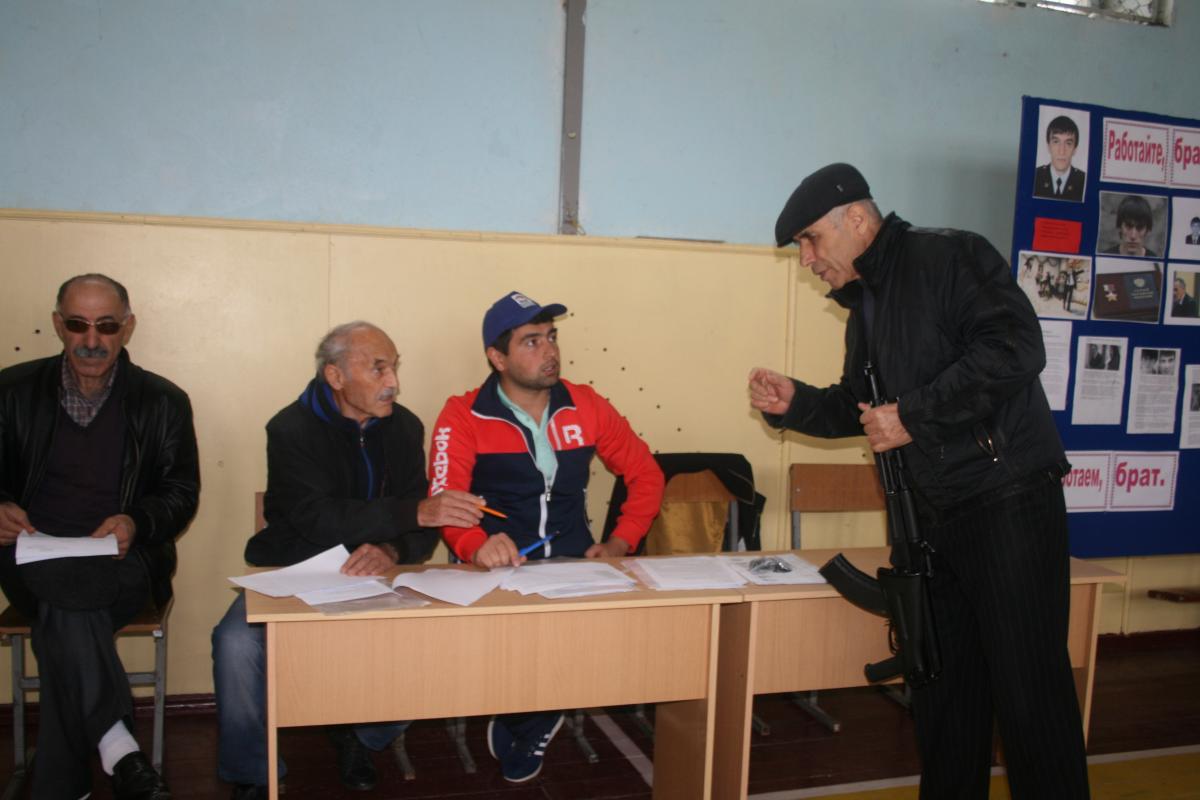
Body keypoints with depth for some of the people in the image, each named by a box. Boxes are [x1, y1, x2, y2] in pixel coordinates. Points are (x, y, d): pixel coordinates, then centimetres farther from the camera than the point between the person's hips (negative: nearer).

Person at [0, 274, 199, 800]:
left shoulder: (163, 401, 6)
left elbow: (182, 495, 5)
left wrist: (136, 523, -17)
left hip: (123, 563, -1)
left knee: (60, 614, -33)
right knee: (69, 612, -34)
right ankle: (118, 752, -29)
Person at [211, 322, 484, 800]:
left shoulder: (404, 428, 1)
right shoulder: (292, 429, -11)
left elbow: (423, 532, -4)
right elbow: (319, 519, -27)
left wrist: (391, 551, -29)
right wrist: (415, 511, -37)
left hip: (371, 578, 3)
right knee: (237, 641, -29)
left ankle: (362, 738, 7)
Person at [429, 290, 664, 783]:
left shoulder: (586, 406, 8)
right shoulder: (463, 417, -3)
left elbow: (645, 474, 13)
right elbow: (444, 502, -13)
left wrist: (620, 543, -1)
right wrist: (478, 545, -34)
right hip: (499, 572, -3)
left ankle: (524, 728, 5)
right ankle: (530, 723, 7)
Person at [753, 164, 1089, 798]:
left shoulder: (948, 258, -8)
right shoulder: (864, 305, 18)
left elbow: (1016, 348, -22)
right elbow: (858, 407, 26)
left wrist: (913, 414, -19)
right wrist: (795, 403, 8)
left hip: (1007, 501, -8)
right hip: (932, 518, 8)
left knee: (1030, 692, -3)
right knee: (941, 689, 13)